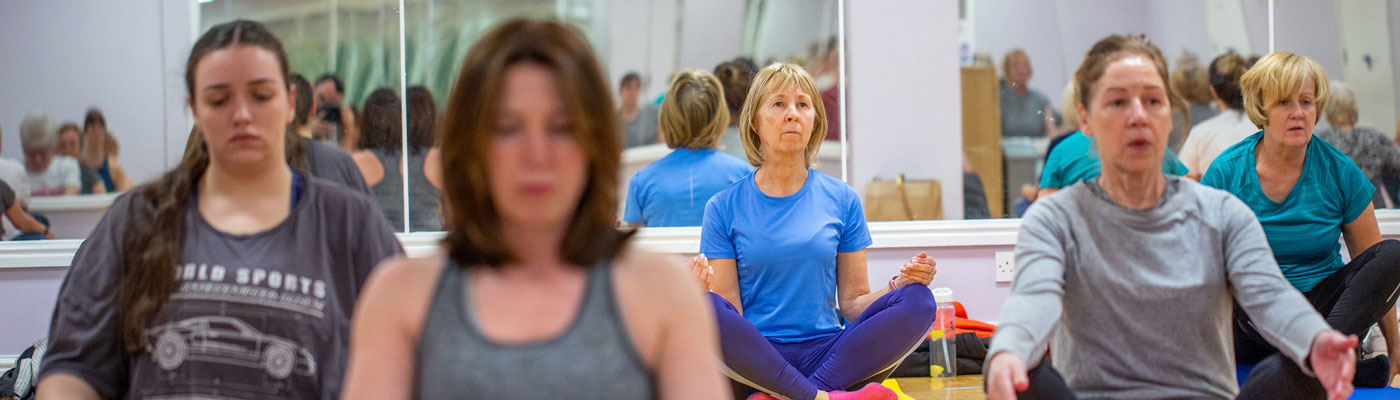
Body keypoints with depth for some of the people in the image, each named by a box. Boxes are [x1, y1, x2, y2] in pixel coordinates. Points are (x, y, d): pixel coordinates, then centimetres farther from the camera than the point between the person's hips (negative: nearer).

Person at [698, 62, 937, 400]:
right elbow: (729, 315, 0)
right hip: (756, 360, -2)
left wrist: (897, 285, -8)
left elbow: (852, 303, 11)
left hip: (828, 353, 2)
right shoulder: (724, 207, 5)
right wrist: (702, 289, -21)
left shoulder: (842, 200, 10)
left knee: (918, 300, -22)